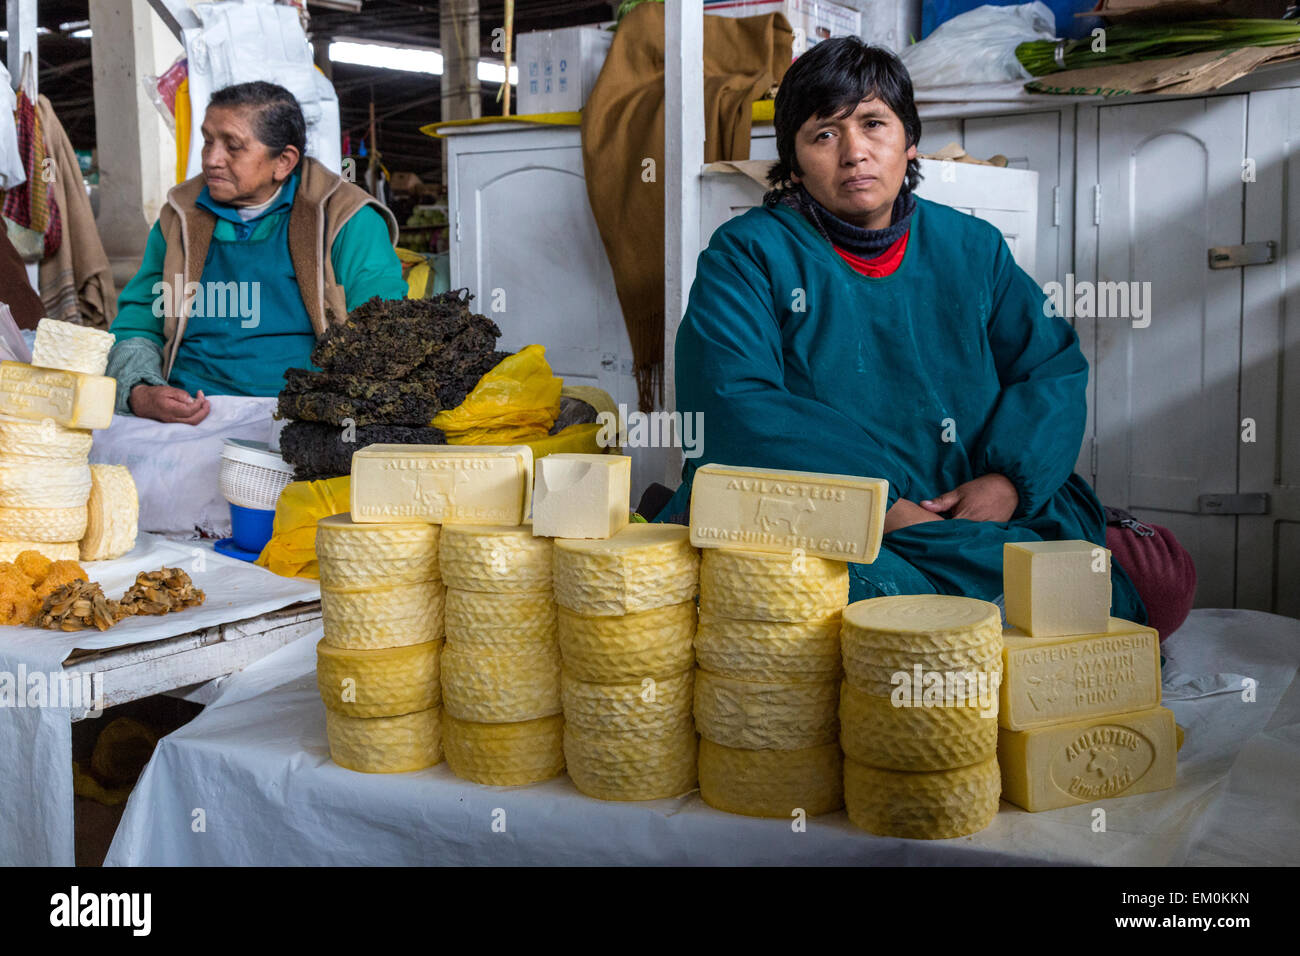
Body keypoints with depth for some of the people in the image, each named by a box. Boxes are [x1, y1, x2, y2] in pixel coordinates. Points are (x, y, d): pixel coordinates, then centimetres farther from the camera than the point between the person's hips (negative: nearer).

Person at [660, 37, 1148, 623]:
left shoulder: (972, 248, 15)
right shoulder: (746, 254, 1)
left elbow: (1054, 368, 12)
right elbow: (731, 409, -12)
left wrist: (1009, 479, -9)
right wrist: (885, 508, -19)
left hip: (971, 517, 3)